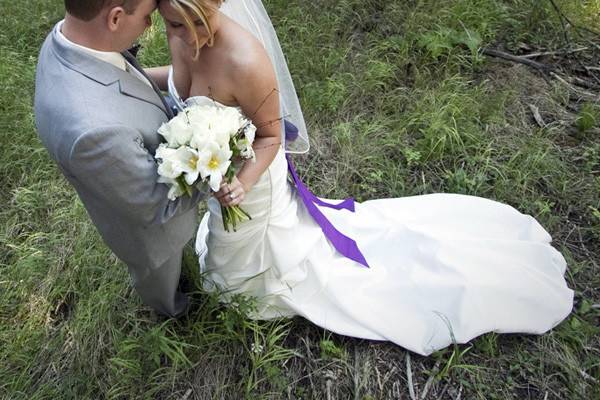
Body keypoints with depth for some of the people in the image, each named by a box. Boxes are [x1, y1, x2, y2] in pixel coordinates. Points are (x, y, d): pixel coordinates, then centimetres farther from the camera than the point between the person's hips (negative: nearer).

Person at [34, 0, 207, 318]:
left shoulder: (68, 36, -20)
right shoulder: (94, 128, -48)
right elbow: (156, 207, -32)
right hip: (148, 225, -7)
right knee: (160, 278, 30)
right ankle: (168, 307, 65)